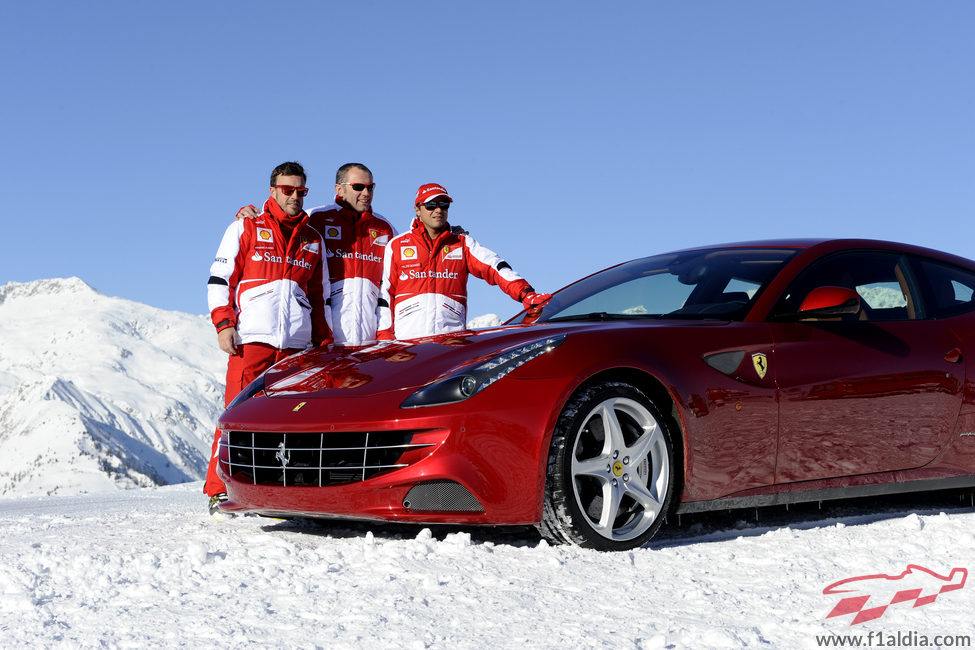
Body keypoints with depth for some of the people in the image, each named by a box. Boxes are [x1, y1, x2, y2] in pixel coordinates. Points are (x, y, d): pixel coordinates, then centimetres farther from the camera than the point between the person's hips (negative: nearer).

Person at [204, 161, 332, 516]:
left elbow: (320, 296, 24)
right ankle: (220, 492, -3)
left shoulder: (313, 240, 20)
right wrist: (223, 323, -6)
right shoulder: (246, 228, 9)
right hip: (252, 337, -4)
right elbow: (219, 279, 5)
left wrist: (323, 341, 18)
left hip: (297, 342, 4)